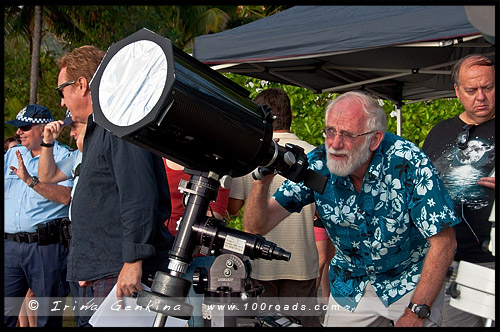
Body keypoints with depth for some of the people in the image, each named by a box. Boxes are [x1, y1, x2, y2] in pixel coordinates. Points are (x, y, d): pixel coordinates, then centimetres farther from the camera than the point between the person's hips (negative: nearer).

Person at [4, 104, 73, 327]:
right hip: (9, 245, 5)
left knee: (48, 317, 3)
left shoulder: (63, 156, -1)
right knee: (6, 312, 2)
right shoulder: (12, 154, 18)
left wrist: (30, 180, -19)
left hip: (46, 247, -5)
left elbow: (66, 196, -16)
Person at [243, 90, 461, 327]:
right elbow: (258, 225, -18)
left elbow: (443, 242, -20)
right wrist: (262, 180, -38)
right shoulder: (318, 164, -17)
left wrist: (416, 313, -21)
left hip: (410, 280, -2)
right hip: (351, 286, 3)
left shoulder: (408, 164, -26)